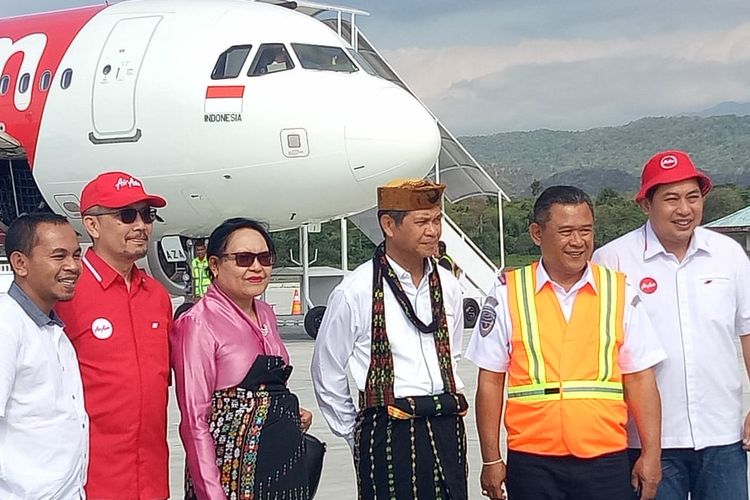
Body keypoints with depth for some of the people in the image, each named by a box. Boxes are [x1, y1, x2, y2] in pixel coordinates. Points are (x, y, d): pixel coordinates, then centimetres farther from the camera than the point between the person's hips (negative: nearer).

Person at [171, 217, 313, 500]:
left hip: (285, 460, 7)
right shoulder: (198, 324, -11)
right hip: (233, 468, -7)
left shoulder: (265, 314, 10)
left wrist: (291, 412, 6)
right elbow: (194, 421, -14)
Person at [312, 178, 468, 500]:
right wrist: (354, 434, 5)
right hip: (389, 433, -5)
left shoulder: (448, 287, 7)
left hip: (446, 429, 5)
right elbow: (326, 374, 0)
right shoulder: (354, 292, -7)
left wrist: (450, 408, 13)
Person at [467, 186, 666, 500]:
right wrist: (491, 460, 2)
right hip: (532, 461, -1)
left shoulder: (619, 292, 7)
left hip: (606, 460, 1)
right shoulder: (508, 293, 2)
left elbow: (639, 378, 7)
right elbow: (490, 381, 4)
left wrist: (651, 454, 3)